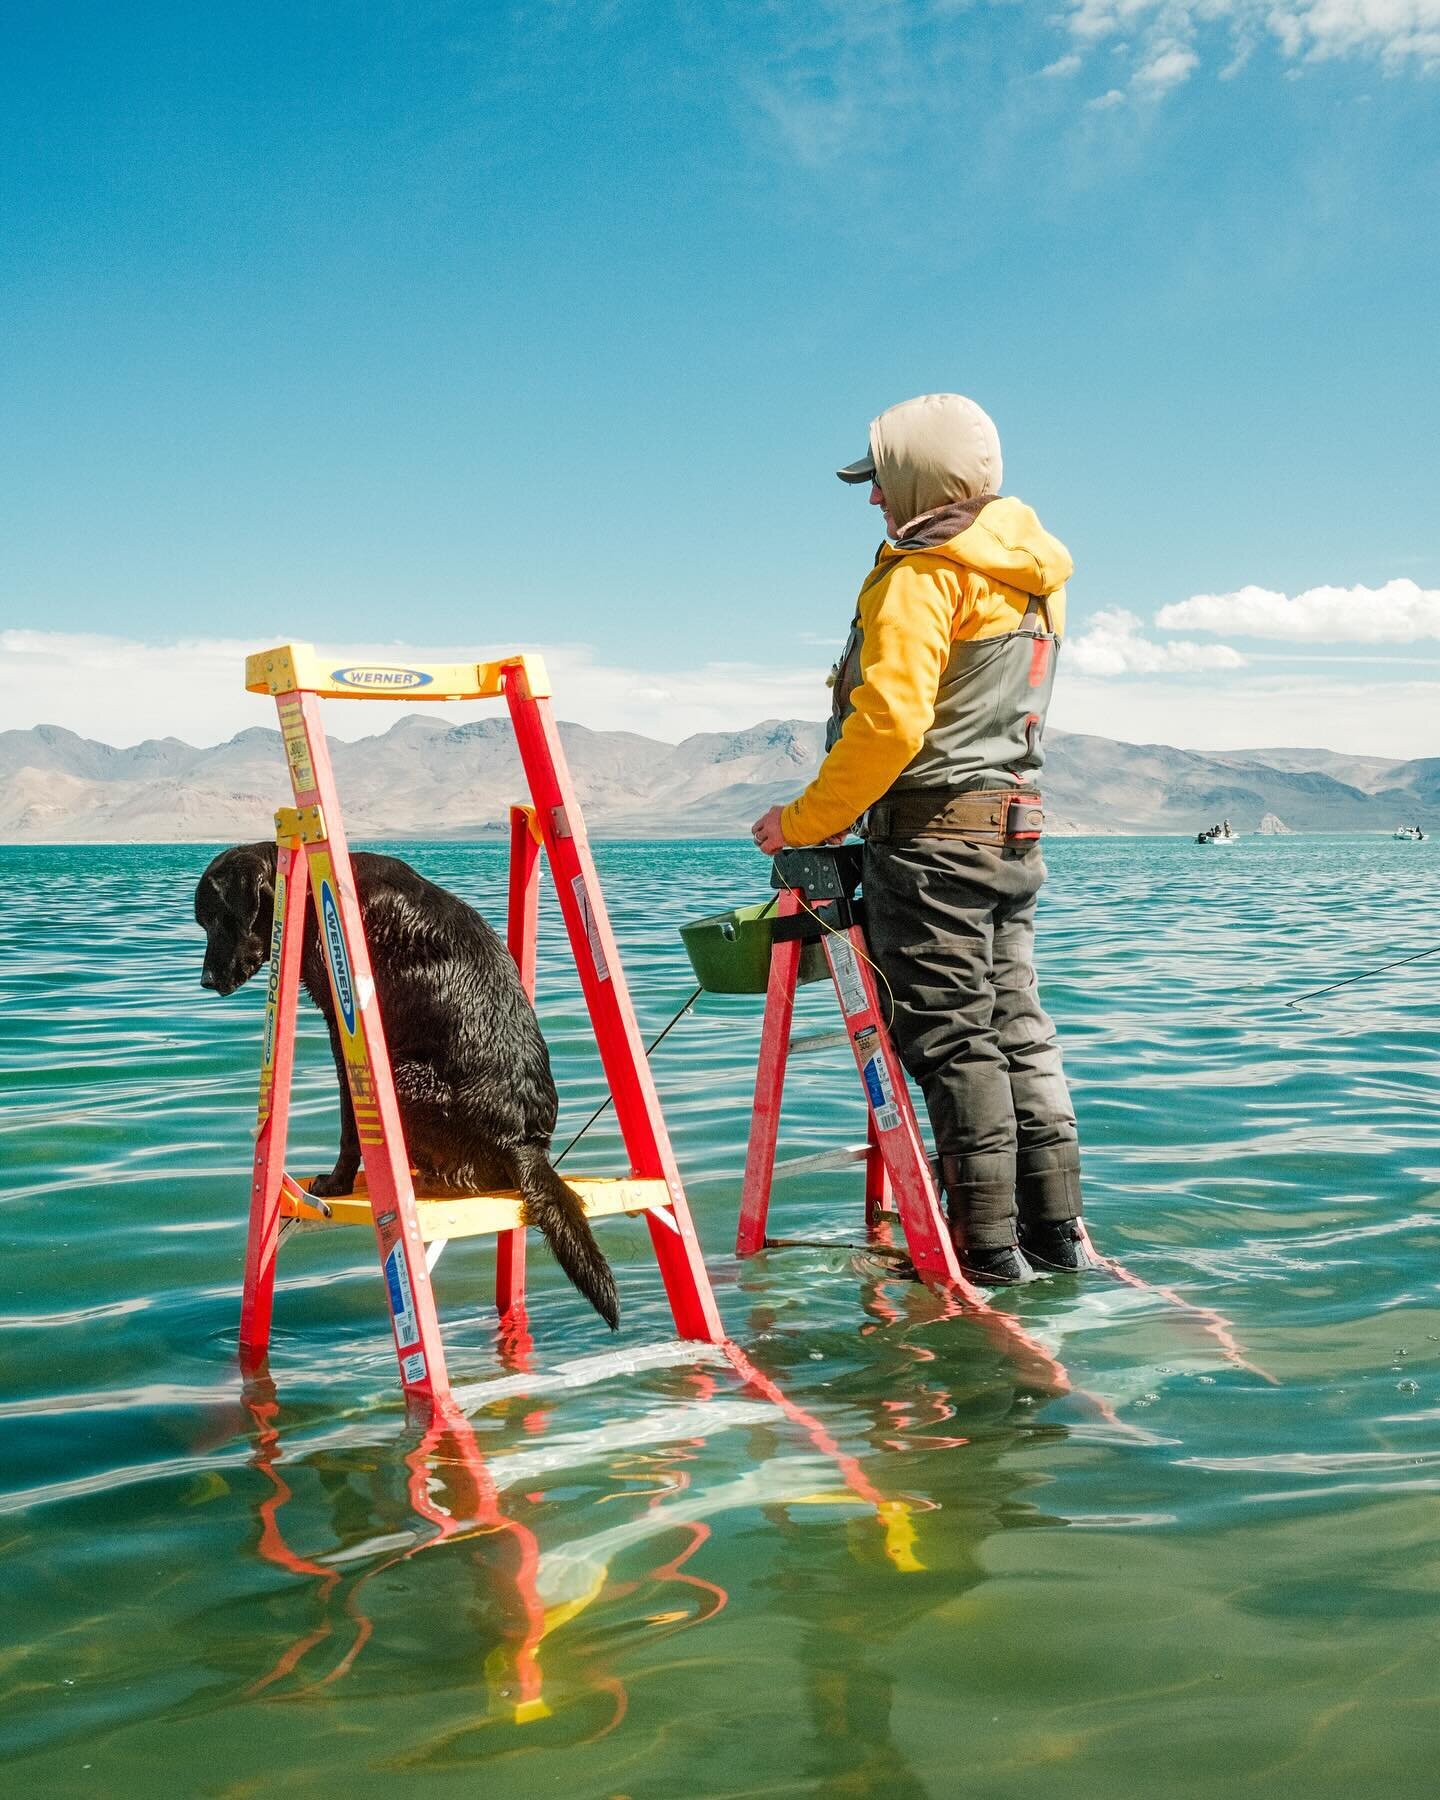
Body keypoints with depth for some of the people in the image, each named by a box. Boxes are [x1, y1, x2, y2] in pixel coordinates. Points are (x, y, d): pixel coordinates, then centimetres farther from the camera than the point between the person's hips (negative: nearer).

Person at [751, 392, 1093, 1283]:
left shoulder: (922, 575, -12)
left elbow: (887, 723, -21)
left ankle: (989, 1244, 1)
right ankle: (1057, 1230, 15)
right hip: (1016, 828, 9)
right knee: (1019, 1028, 11)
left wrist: (804, 822, -11)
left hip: (934, 833, -9)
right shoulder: (1033, 575, 15)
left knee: (955, 1043, -3)